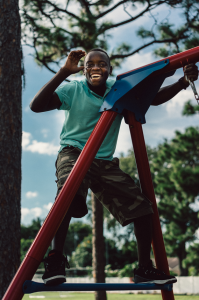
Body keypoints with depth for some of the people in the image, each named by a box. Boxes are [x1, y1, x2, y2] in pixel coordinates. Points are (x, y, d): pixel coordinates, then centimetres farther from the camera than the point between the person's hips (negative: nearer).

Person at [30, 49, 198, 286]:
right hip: (73, 154, -5)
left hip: (105, 162, 5)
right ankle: (55, 260, -32)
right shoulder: (73, 90, -7)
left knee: (141, 206, -5)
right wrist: (64, 72, -26)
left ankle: (144, 269, 10)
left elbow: (155, 98, 9)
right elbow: (36, 106, -19)